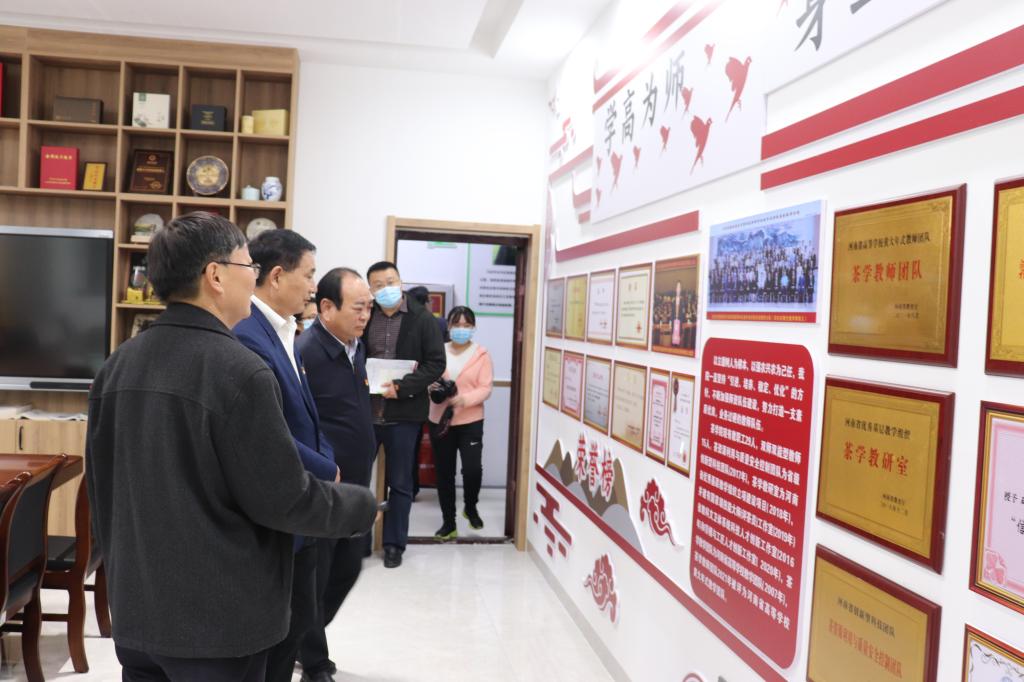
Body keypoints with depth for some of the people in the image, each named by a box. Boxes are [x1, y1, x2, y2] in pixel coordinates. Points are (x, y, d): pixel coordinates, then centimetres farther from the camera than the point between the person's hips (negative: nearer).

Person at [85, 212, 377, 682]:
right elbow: (284, 499, -18)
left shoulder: (117, 364, 3)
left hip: (137, 607, 7)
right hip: (217, 617, -7)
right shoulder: (239, 370, -21)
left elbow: (100, 483, 11)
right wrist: (361, 504, -1)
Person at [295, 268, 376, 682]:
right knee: (314, 579, 8)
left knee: (347, 570, 20)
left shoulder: (357, 347, 7)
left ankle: (305, 642, 41)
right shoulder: (305, 352, -20)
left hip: (355, 485, 8)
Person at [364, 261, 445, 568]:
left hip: (403, 413, -2)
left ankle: (394, 543, 24)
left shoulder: (422, 318, -3)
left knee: (399, 483, 10)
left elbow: (436, 363, -7)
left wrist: (402, 387, -17)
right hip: (365, 411, 2)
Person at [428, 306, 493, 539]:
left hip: (470, 421, -2)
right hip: (440, 420, 2)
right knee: (444, 472, 7)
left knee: (472, 469, -11)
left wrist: (464, 399, -23)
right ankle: (448, 522, 20)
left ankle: (471, 508, 20)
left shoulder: (481, 354, -1)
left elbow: (485, 389, -7)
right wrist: (431, 387, -17)